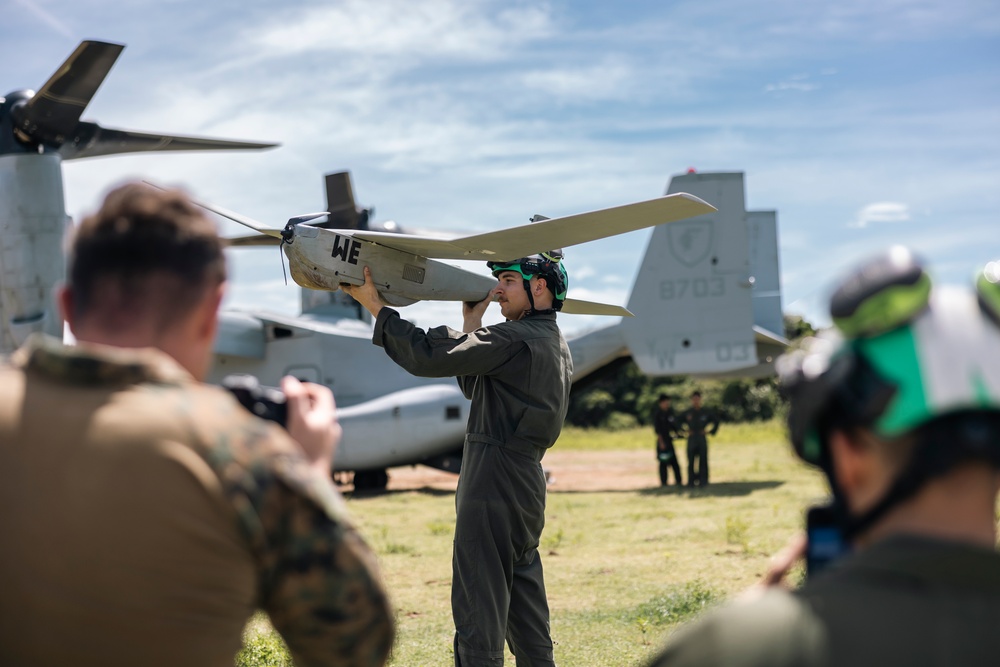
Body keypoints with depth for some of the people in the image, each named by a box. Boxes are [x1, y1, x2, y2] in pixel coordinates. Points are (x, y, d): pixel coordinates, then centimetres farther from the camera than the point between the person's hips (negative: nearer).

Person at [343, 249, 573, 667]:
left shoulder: (516, 340, -15)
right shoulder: (554, 345, 16)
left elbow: (429, 357, -20)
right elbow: (475, 387, 23)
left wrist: (376, 308, -12)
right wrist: (472, 325, 14)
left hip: (495, 486, -10)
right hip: (526, 486, 10)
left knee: (479, 609, -8)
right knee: (524, 608, 16)